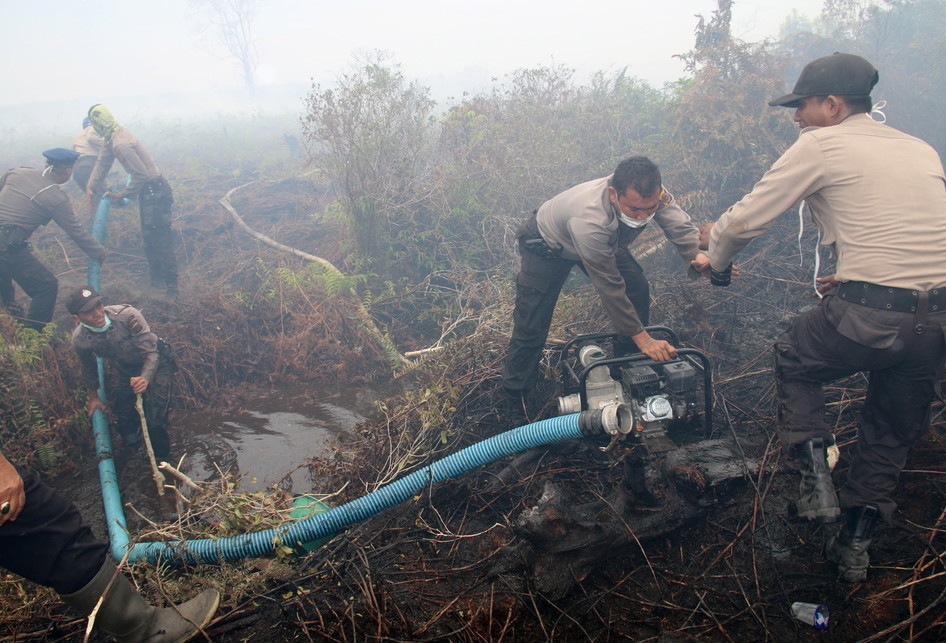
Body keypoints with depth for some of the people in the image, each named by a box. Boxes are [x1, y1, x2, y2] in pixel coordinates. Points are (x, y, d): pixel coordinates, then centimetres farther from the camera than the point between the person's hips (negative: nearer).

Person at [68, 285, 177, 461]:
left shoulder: (127, 315, -34)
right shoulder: (80, 340, -19)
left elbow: (151, 353, -29)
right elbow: (89, 368, 3)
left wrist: (145, 379, -47)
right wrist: (93, 397, 17)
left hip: (155, 363, -4)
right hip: (127, 371, 4)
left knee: (155, 423, -16)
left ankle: (161, 460, 10)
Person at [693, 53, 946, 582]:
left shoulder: (821, 146, 0)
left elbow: (747, 218, 3)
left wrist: (716, 261, 21)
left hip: (868, 316, -6)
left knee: (796, 360, 24)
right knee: (894, 431, 22)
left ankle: (816, 474, 12)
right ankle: (856, 543, 32)